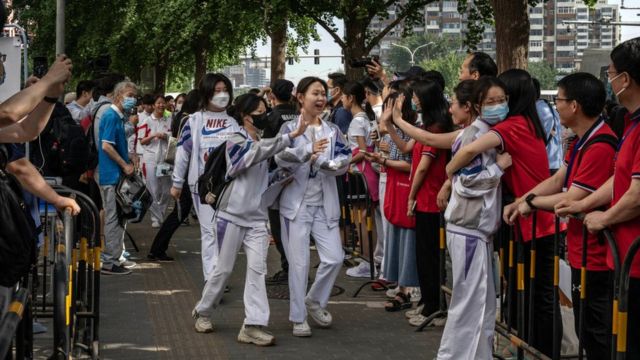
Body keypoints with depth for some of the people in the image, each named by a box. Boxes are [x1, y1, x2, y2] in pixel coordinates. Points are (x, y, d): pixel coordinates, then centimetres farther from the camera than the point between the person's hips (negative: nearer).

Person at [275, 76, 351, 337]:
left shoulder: (333, 131, 8)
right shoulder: (289, 128, -2)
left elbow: (344, 162, -3)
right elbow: (281, 158, -19)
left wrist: (319, 160, -21)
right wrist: (308, 151, -36)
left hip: (324, 204, 3)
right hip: (296, 203, -3)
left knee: (334, 258, -2)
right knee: (299, 263, -2)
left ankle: (314, 301, 23)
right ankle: (298, 318, 10)